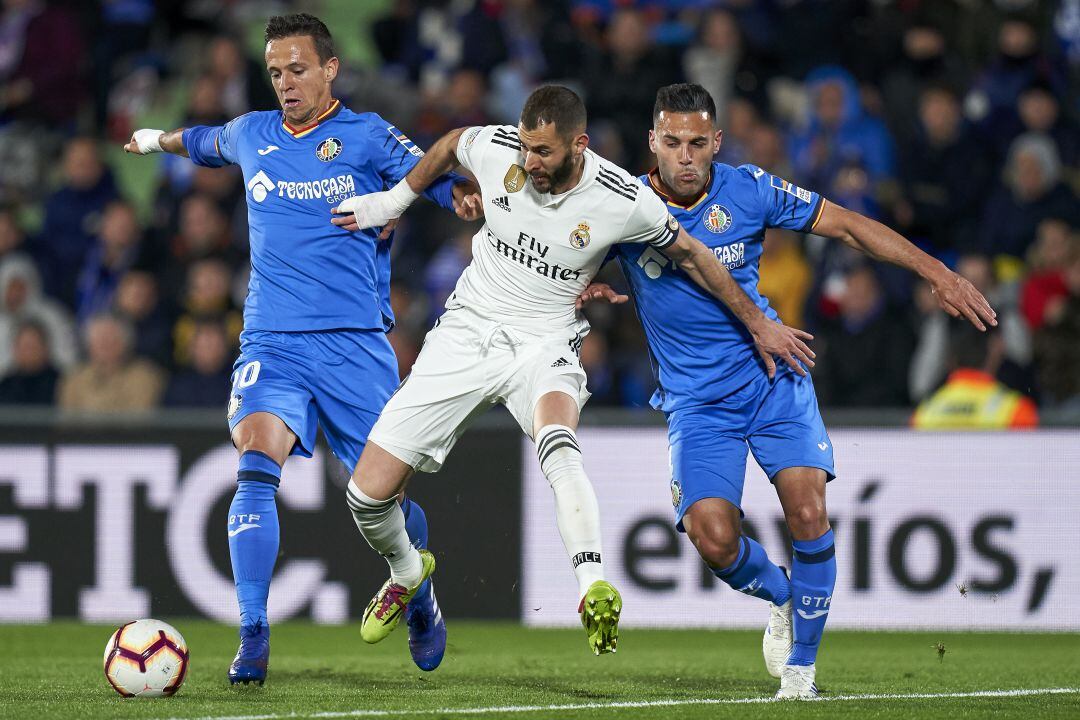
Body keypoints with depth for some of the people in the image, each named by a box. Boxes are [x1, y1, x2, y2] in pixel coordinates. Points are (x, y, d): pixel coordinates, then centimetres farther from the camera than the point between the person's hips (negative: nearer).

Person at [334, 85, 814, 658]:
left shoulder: (624, 203, -17)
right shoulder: (496, 148, -12)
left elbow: (690, 255, 2)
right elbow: (449, 146, 15)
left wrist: (758, 324, 10)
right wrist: (395, 199, 23)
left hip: (544, 346, -3)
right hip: (467, 330, 3)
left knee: (557, 442, -40)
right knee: (368, 492, -5)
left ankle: (594, 590, -48)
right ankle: (405, 572, 27)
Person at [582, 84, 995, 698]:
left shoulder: (750, 190, -7)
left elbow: (848, 225, 1)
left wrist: (937, 273, -4)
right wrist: (590, 288, -14)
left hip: (773, 377, 0)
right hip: (696, 401, 0)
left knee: (808, 513, -18)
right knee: (713, 537, -18)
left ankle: (801, 664, 2)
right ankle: (779, 595, 18)